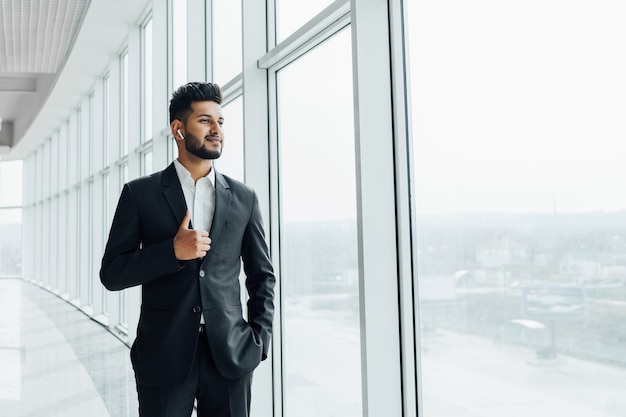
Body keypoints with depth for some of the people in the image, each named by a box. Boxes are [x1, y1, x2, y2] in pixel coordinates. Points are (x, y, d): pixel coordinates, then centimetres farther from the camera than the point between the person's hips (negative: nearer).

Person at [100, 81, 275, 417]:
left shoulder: (243, 198, 7)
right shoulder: (140, 194, 1)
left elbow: (262, 276, 12)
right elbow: (111, 273, -1)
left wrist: (259, 340, 2)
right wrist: (173, 250, -14)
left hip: (230, 354, 2)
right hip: (164, 355, -1)